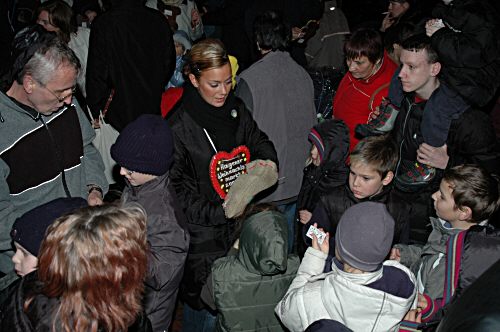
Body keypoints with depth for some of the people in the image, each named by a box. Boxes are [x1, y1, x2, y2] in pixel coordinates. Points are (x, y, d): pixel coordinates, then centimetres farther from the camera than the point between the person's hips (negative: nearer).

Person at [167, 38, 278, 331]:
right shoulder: (179, 127, -16)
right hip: (205, 235, -5)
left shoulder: (237, 109, 2)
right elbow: (178, 190, -15)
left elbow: (260, 140, 17)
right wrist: (220, 212, -24)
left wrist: (266, 161, -6)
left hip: (244, 224, 6)